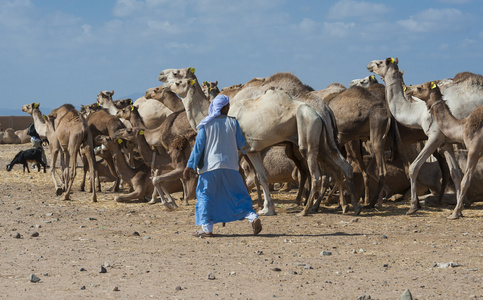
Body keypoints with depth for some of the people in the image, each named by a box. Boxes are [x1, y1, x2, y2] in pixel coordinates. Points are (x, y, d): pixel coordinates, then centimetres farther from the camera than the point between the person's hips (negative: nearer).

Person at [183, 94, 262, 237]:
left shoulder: (206, 124, -3)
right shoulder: (233, 122, 1)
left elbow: (198, 146, -4)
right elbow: (241, 144, 5)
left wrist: (190, 166, -2)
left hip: (210, 166, -2)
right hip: (230, 166, 2)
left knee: (205, 195, 6)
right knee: (238, 194, 13)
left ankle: (207, 228, 2)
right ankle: (252, 217, -2)